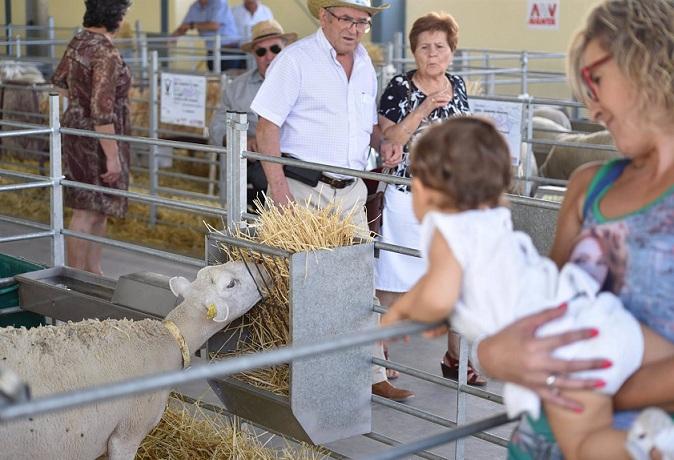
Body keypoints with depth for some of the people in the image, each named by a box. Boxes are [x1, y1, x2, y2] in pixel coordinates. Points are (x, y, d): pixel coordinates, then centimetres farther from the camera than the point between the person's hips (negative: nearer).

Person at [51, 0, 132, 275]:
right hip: (97, 140, -10)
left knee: (101, 210, 17)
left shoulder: (78, 42, 7)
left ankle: (94, 273, 26)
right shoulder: (105, 53, -22)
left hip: (77, 128, 10)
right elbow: (102, 111, -26)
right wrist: (113, 156, -23)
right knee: (87, 212, -3)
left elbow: (59, 81, 23)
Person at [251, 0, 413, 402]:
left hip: (351, 191, 6)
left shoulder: (364, 63, 14)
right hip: (304, 191, -6)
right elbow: (267, 126, -11)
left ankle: (371, 375, 13)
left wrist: (384, 143, 4)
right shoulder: (296, 59, -7)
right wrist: (278, 188, -19)